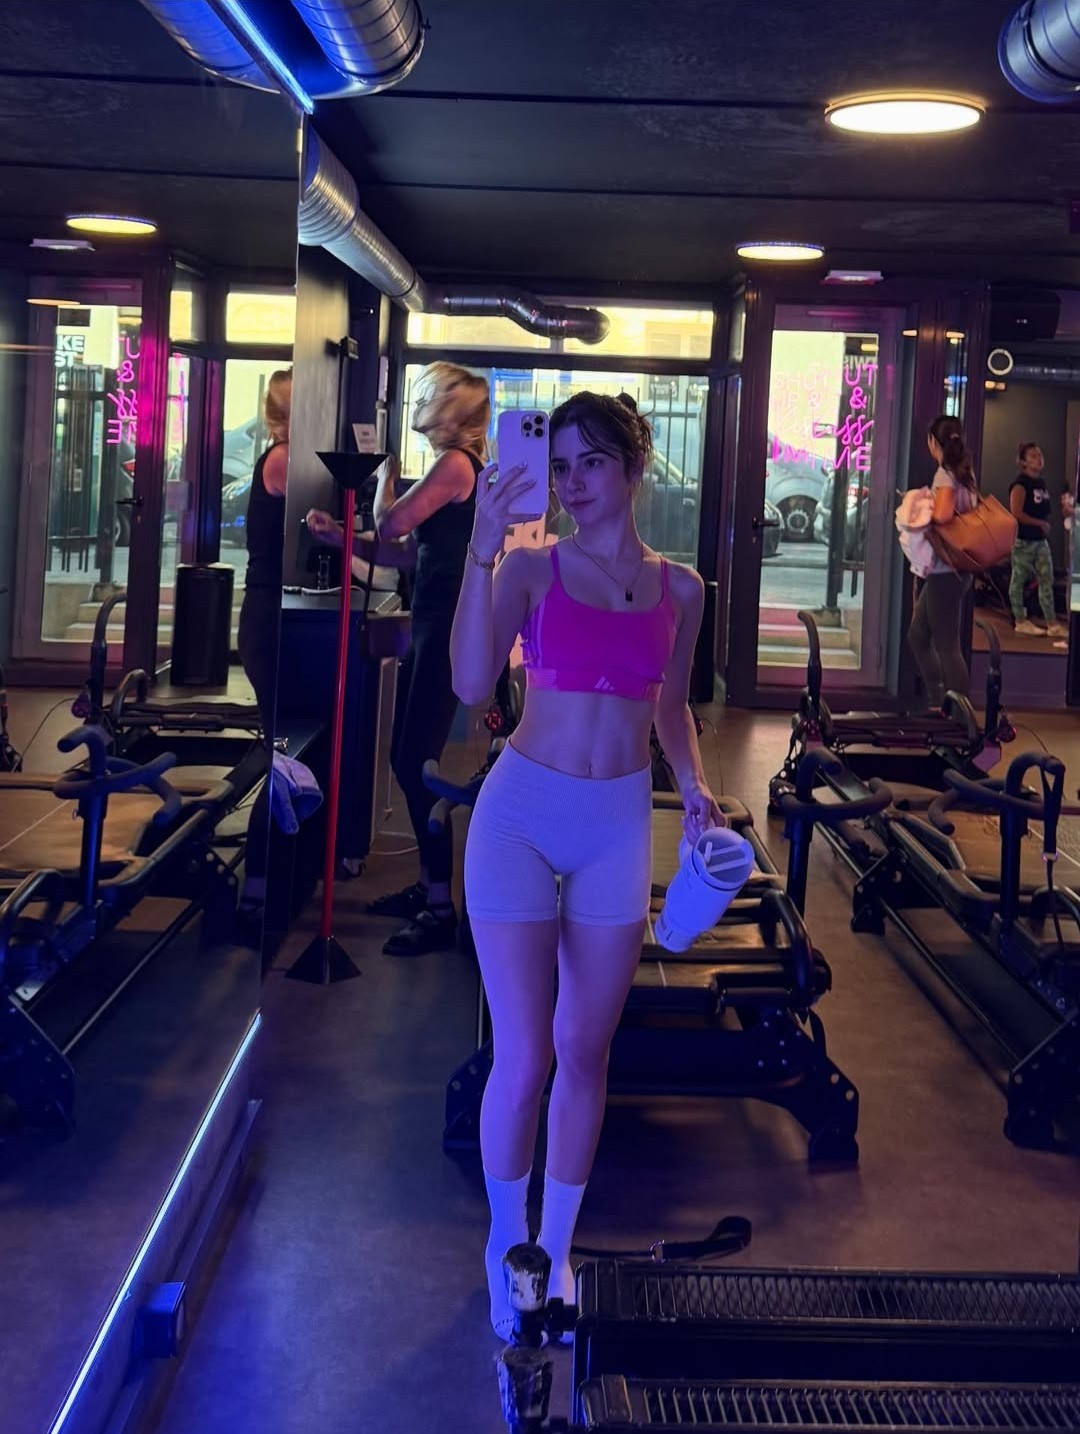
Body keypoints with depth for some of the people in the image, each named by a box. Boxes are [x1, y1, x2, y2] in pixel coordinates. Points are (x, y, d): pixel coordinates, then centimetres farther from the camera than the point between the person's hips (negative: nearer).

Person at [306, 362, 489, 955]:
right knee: (407, 759, 14)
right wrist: (337, 534, 16)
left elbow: (389, 525, -13)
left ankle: (440, 910, -3)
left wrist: (387, 470, 4)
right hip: (432, 625, 10)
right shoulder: (455, 464, 17)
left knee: (417, 764, -9)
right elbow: (404, 549, 18)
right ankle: (428, 885, 24)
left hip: (446, 630, -10)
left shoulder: (454, 463, -13)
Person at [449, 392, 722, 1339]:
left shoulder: (679, 588, 5)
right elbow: (472, 683, -20)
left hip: (620, 826, 3)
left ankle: (555, 1250, 28)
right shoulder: (533, 569, -4)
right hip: (522, 814, -2)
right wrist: (483, 548, -24)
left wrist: (694, 785, 2)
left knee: (584, 1052, 10)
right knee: (523, 1057, -1)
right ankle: (507, 1242, 24)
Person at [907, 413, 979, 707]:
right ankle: (938, 705, 21)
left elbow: (943, 514, -28)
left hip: (945, 570, -9)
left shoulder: (945, 473, -14)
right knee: (918, 636, 17)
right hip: (950, 570, 9)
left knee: (947, 645, -4)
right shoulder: (964, 472, 13)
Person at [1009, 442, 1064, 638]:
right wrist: (1040, 523, -15)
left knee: (1047, 580, 4)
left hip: (1041, 540, 8)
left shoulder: (1042, 482, 11)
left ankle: (1052, 623, 6)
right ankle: (1020, 621, 12)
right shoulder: (1020, 484, -13)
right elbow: (1016, 513, -20)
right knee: (1019, 580, 4)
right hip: (1023, 540, -8)